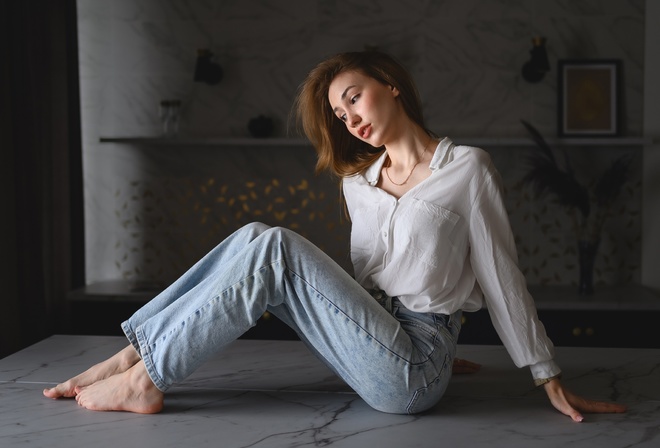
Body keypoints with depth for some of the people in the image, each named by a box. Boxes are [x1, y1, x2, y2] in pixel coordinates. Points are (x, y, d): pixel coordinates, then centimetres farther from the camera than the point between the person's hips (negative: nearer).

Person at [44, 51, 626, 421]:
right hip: (373, 343, 6)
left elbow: (501, 277, -3)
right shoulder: (358, 181, 14)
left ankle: (145, 376, -15)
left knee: (277, 249, -20)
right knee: (255, 239, -10)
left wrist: (551, 380, 0)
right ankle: (135, 355, -11)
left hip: (414, 372, -6)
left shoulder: (466, 168, -3)